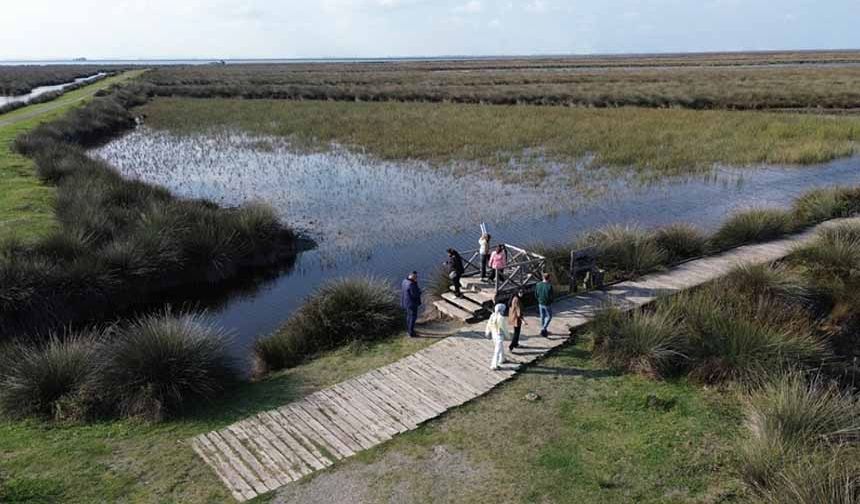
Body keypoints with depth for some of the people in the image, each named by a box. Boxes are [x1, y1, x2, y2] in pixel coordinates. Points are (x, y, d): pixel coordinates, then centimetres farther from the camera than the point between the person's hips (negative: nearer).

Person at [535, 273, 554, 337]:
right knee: (549, 317, 12)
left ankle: (545, 331, 29)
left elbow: (536, 295, 0)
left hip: (540, 304, 5)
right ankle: (543, 329, -4)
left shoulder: (538, 285, -7)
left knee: (542, 317, 18)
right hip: (547, 304, -5)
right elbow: (551, 296, -20)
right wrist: (551, 301, 2)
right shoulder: (549, 286, -22)